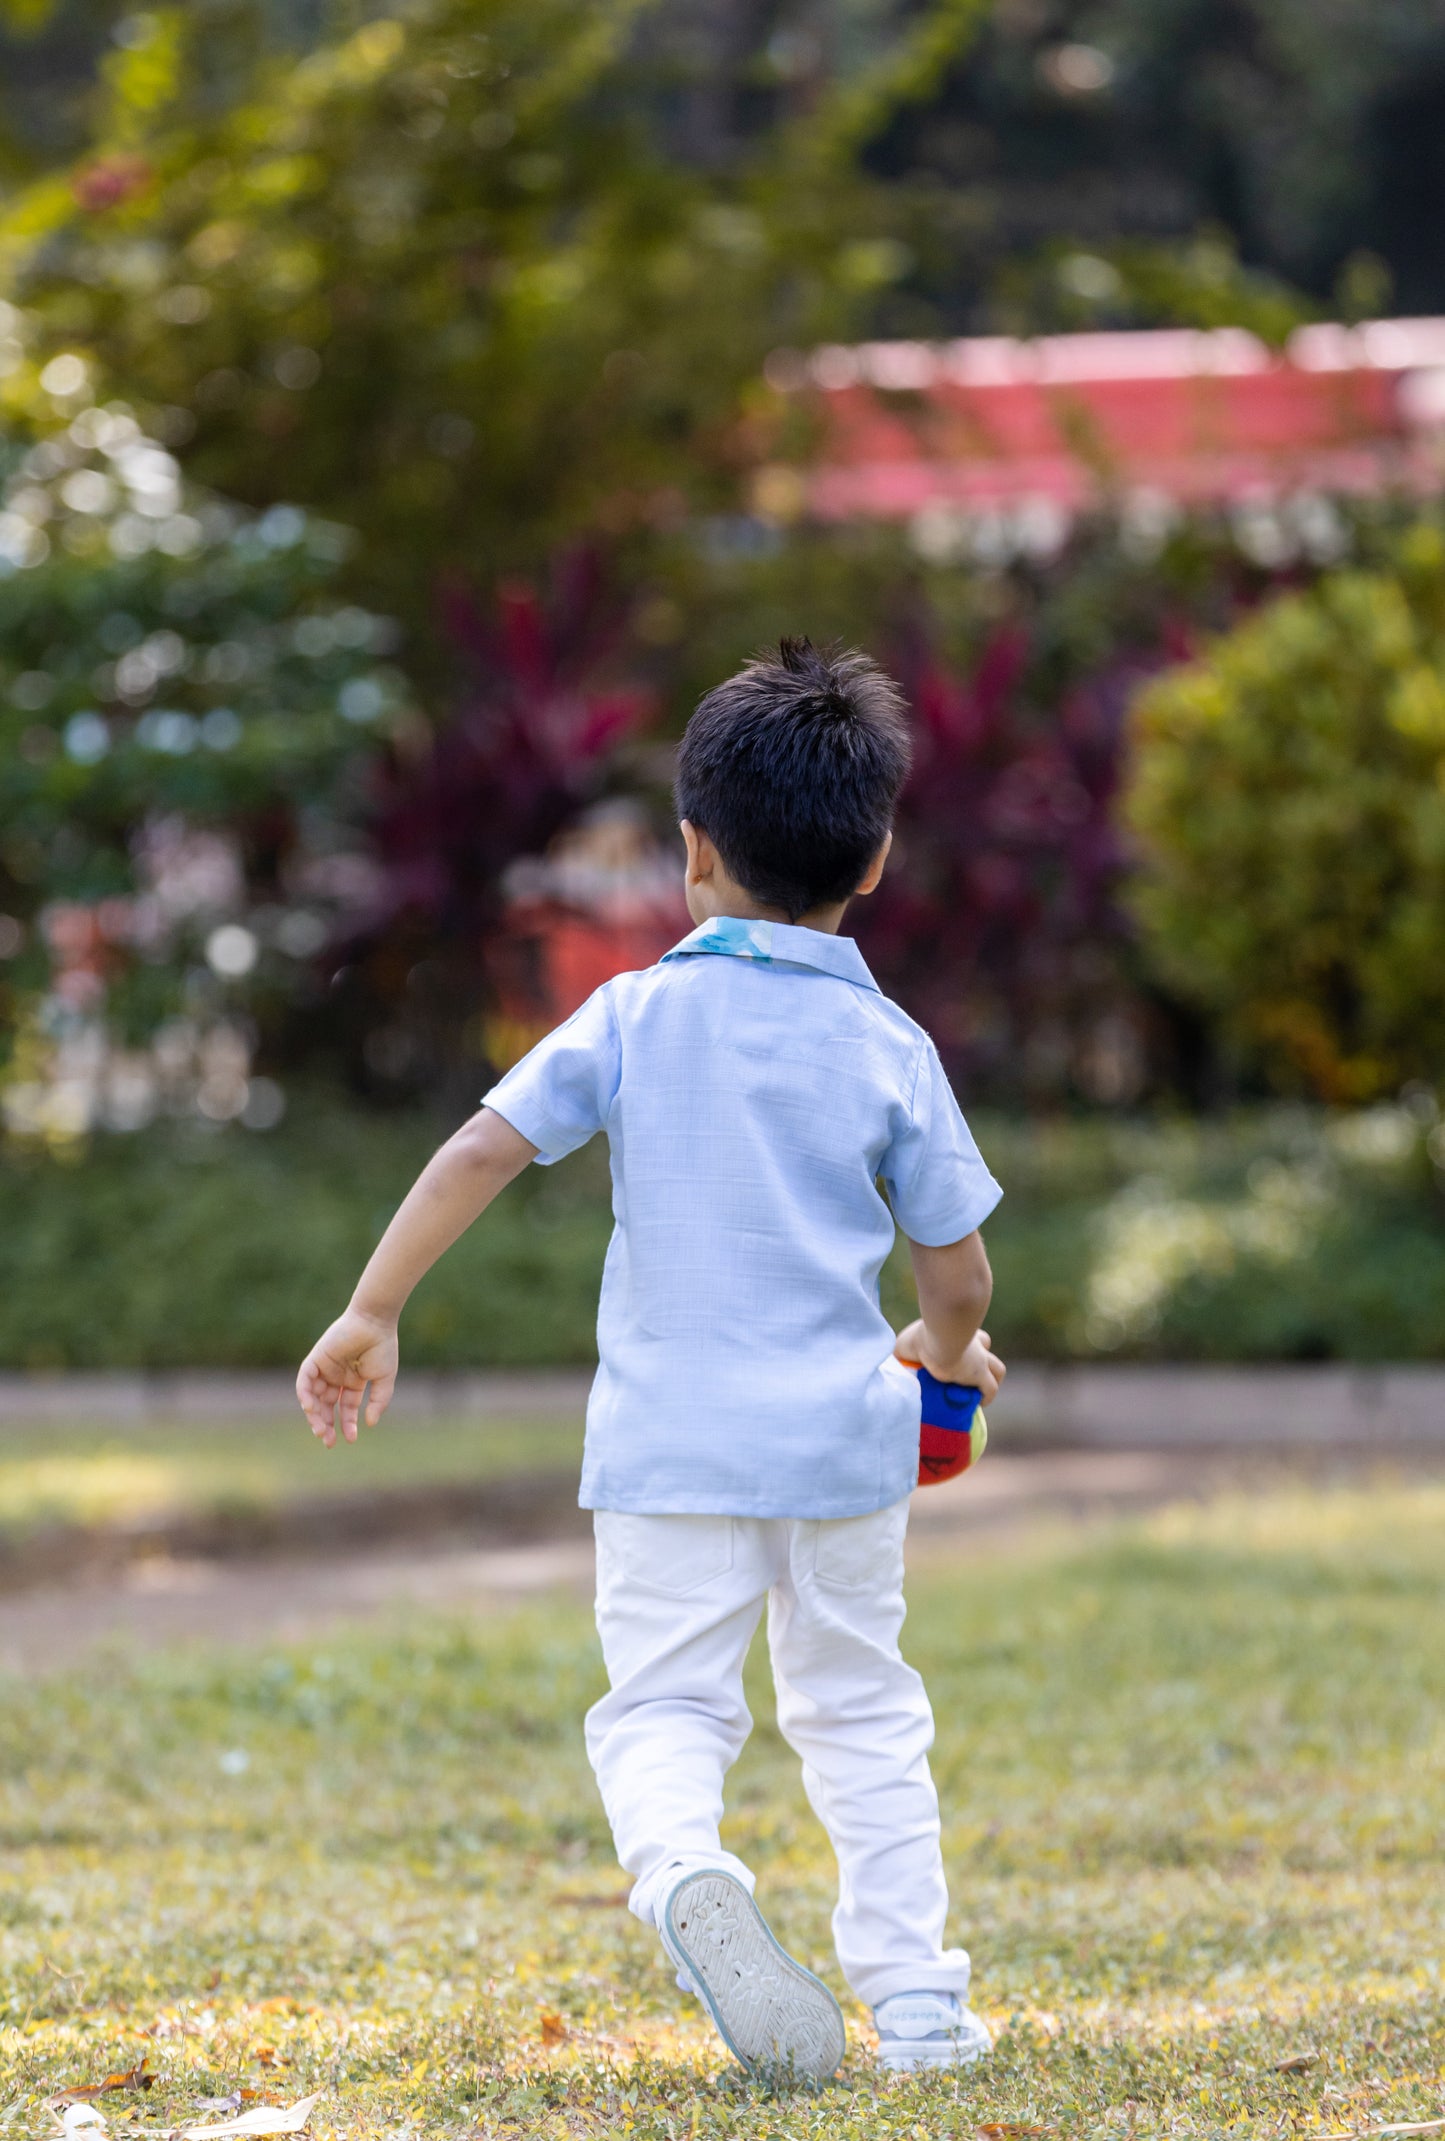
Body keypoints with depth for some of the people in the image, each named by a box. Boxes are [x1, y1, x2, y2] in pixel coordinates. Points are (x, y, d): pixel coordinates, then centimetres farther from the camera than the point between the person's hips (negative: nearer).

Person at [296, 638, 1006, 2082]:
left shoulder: (635, 1017, -1)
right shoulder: (888, 1046, 1)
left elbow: (483, 1149, -8)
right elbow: (958, 1279, 3)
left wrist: (372, 1314, -2)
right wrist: (942, 1359, 25)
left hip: (671, 1444, -1)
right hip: (840, 1434, 1)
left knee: (663, 1707, 4)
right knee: (860, 1715, 15)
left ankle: (683, 1870, -28)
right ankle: (915, 2003, 13)